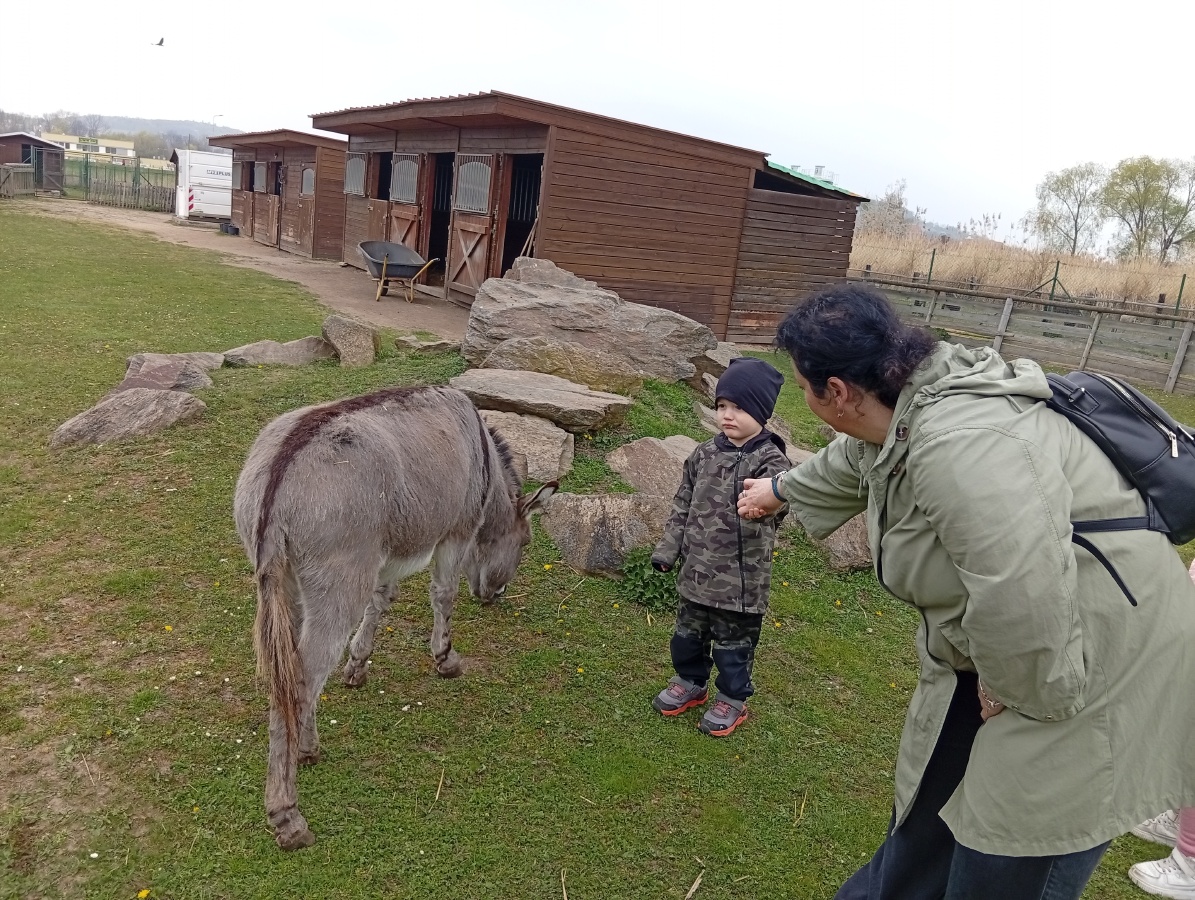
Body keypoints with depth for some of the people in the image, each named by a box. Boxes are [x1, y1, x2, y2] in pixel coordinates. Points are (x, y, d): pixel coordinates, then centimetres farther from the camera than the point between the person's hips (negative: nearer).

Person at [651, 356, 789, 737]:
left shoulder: (770, 461, -15)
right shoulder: (705, 454, 1)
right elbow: (683, 505, 9)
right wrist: (667, 549, 6)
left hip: (740, 578, -5)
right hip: (697, 570, 6)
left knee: (733, 643, 12)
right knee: (688, 634, 22)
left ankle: (733, 699, 34)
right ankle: (690, 682, 45)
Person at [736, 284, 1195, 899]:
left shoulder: (960, 446, -35)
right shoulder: (898, 416, -1)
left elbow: (1022, 599, -42)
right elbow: (848, 464, 22)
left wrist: (1010, 689, -21)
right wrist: (780, 489, 41)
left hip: (1085, 680, -9)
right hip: (1001, 657, 9)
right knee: (925, 812, 22)